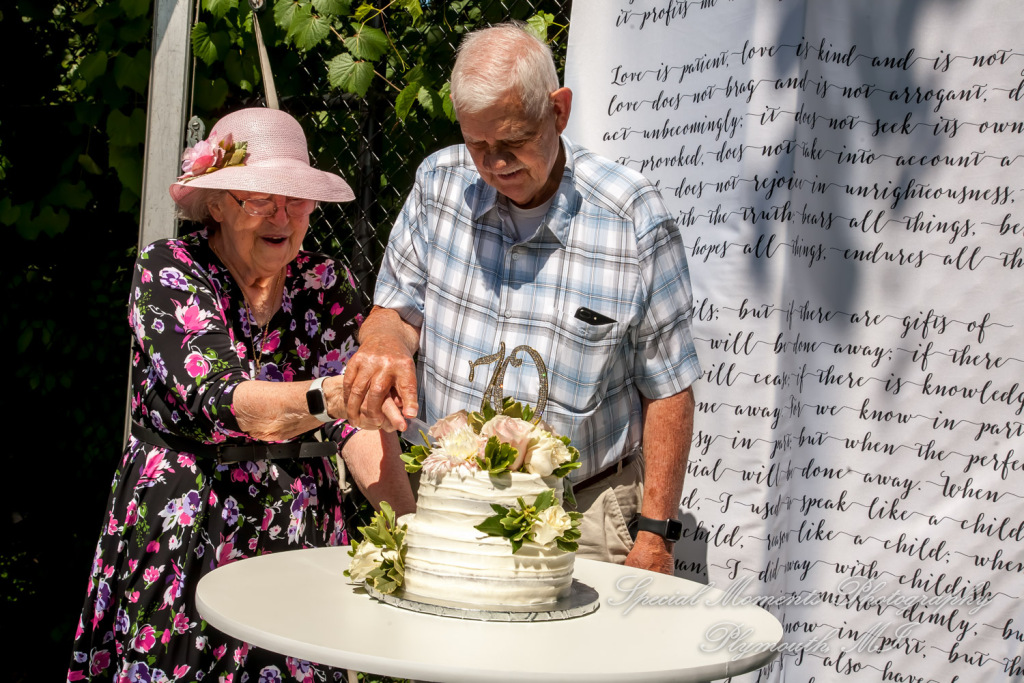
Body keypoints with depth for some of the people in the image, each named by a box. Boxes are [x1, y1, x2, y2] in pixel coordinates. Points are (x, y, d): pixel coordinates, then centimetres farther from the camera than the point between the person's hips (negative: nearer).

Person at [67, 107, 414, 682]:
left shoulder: (327, 284, 1)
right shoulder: (168, 270, -8)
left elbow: (359, 425, -9)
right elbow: (221, 403, -23)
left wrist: (411, 525, -25)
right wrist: (332, 394, -40)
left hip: (298, 535, 3)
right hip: (181, 534, -2)